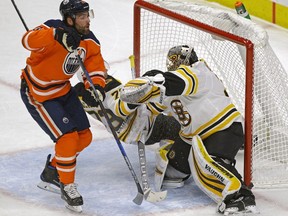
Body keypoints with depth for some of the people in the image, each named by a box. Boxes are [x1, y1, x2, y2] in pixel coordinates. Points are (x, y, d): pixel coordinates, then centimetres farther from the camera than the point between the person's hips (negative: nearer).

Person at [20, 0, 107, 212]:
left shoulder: (90, 41, -6)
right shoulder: (54, 28, -29)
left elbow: (96, 67, -6)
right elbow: (29, 41, -46)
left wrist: (96, 87, -29)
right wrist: (56, 35, -63)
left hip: (63, 90, 8)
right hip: (37, 94, -8)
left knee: (84, 137, 11)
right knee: (68, 138, -14)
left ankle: (52, 171, 32)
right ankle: (67, 187, 5)